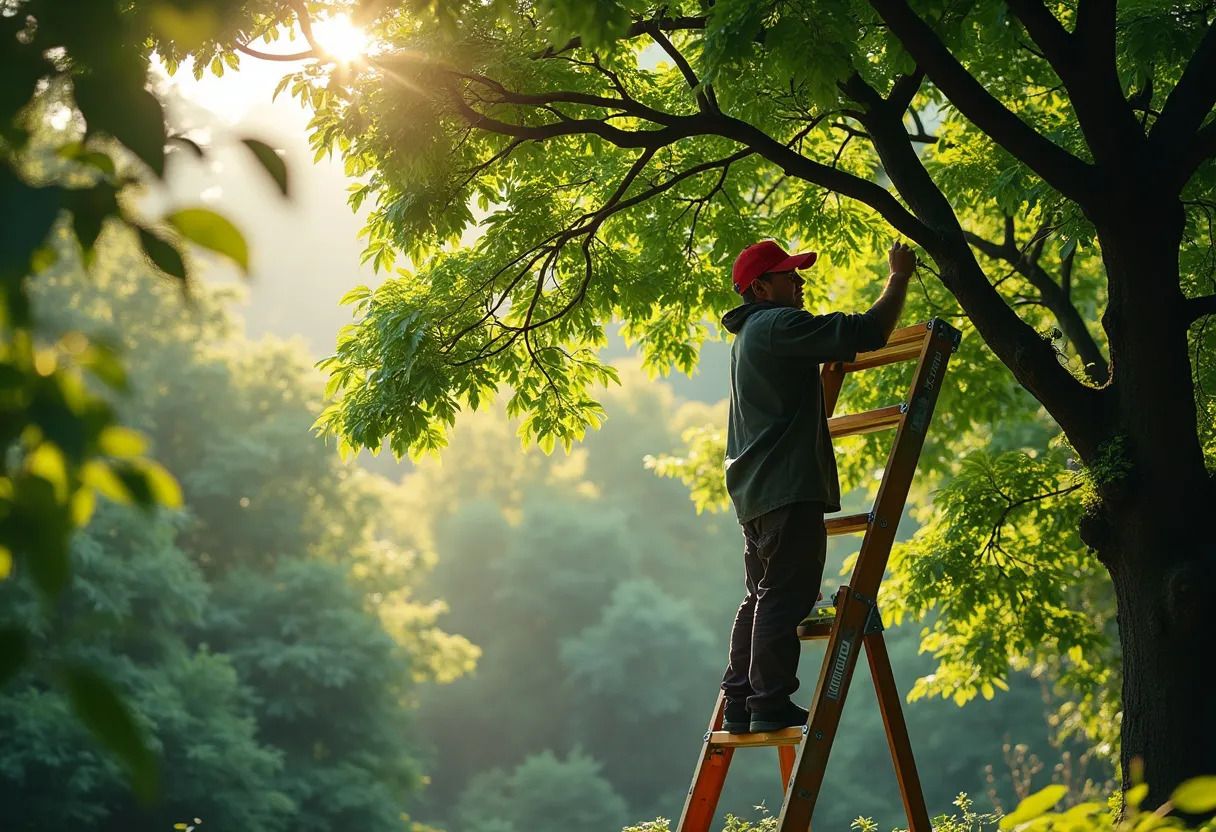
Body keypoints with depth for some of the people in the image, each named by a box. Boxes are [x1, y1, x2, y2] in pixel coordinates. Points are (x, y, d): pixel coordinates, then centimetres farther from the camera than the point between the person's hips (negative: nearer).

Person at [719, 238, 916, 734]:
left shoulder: (749, 337, 21)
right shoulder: (779, 326, -11)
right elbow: (868, 333, -16)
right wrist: (899, 278, -4)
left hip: (755, 489, 10)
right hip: (787, 488, -10)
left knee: (761, 600, 13)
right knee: (785, 597, -9)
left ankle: (739, 703, 13)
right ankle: (771, 704, -10)